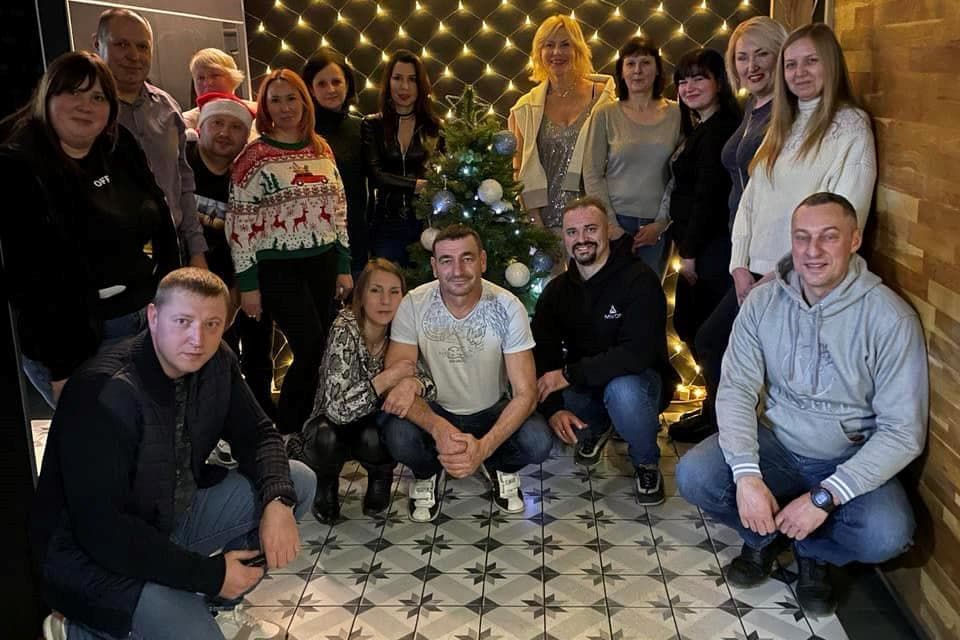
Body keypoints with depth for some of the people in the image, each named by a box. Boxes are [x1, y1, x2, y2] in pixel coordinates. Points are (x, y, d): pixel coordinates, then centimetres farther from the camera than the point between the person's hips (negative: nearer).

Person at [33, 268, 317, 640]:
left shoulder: (216, 364, -6)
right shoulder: (105, 394, -29)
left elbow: (256, 434, 3)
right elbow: (103, 531, -31)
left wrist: (278, 501, -18)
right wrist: (209, 574, -24)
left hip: (173, 516, 8)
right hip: (93, 555, -8)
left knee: (298, 481, -2)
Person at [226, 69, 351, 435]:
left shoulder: (321, 149, 8)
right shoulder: (254, 156, -7)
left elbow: (338, 210, 13)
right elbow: (239, 224, -8)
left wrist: (344, 267, 10)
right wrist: (248, 284, -10)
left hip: (323, 263, 5)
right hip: (278, 269, -5)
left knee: (315, 353, 7)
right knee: (312, 350, -9)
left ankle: (302, 430, 25)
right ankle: (286, 435, 11)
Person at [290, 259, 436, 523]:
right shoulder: (345, 330, -25)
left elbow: (432, 384, -8)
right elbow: (337, 409, -34)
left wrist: (413, 383, -30)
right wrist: (389, 377, -34)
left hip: (376, 422, 2)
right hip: (333, 424, -2)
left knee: (372, 439, -33)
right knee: (328, 440, -36)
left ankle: (380, 477, 5)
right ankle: (325, 482, 1)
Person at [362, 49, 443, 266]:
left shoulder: (434, 127, 6)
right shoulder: (372, 125, 4)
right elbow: (376, 175, -6)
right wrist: (420, 185, -12)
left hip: (427, 222, 1)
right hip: (387, 226, -1)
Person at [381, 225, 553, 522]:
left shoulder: (507, 307, -19)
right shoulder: (414, 305, -18)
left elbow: (525, 393, -20)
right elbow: (396, 382, -21)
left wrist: (483, 447, -36)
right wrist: (438, 428, -40)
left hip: (493, 412, 0)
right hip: (435, 411, 0)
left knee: (538, 442, -29)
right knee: (398, 437, -32)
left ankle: (501, 469, 10)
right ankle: (428, 473, 6)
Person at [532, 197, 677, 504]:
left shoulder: (639, 280, -18)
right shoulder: (557, 290, 1)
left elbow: (638, 354, -30)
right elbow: (542, 355, -8)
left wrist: (569, 374, -29)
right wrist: (553, 408, -25)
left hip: (637, 380, -5)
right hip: (584, 387, 6)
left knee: (623, 390, -39)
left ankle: (646, 462, -7)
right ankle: (594, 427, 14)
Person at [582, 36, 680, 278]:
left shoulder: (675, 114, 4)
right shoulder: (606, 114, 1)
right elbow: (592, 175, -2)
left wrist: (662, 222, -4)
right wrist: (611, 225, -8)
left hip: (657, 226, 1)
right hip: (616, 220, -1)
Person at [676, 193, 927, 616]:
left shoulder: (890, 318, -16)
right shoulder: (763, 301, -7)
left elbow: (904, 431, -17)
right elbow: (736, 389, -10)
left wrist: (824, 497, -24)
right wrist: (747, 475, -26)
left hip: (852, 459, -2)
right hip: (776, 446, 2)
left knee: (886, 534, -30)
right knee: (693, 475, -22)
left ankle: (812, 552, 7)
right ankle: (766, 536, 10)